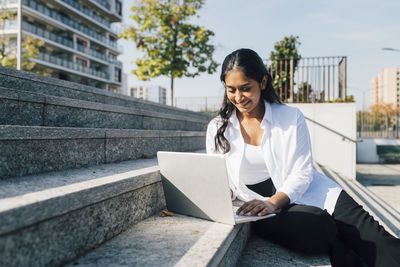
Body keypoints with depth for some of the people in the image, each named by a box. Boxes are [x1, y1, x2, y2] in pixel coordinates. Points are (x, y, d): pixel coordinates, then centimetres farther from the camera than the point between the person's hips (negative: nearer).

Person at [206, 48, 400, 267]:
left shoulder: (291, 117, 2)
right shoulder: (218, 128, 6)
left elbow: (302, 173, -3)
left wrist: (273, 201, -21)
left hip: (307, 193, 1)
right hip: (262, 206, -1)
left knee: (367, 233, -22)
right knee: (318, 229, -29)